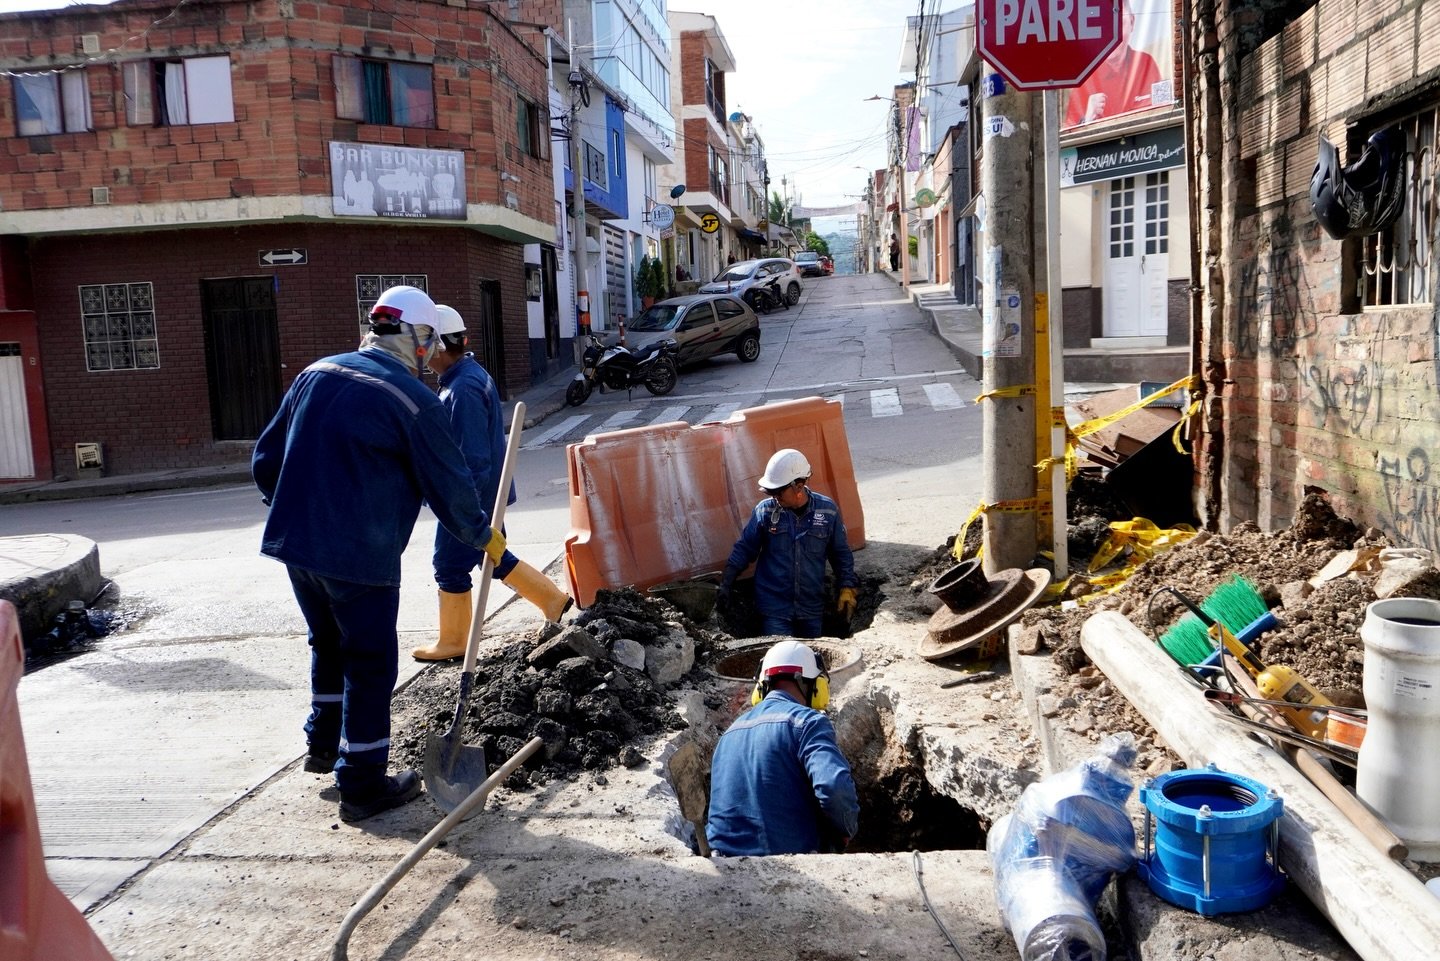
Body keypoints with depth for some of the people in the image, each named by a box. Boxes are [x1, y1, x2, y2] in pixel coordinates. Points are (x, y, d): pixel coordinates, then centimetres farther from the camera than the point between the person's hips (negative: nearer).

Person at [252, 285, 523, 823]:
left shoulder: (317, 374, 8)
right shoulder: (414, 400, -11)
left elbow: (267, 457, 14)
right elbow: (449, 483, -5)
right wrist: (484, 536, 11)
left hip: (294, 541, 7)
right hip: (359, 554, -7)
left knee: (328, 642, 25)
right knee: (369, 662, 5)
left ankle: (324, 744, 42)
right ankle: (363, 784, 13)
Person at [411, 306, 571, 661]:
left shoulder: (463, 389, -24)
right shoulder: (468, 373, 9)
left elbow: (472, 457, -26)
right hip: (485, 493, 10)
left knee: (450, 566, 3)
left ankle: (453, 641, 16)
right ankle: (553, 598, 24)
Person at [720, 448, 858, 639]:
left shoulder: (828, 510, -5)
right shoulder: (765, 510, -8)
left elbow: (841, 553, 6)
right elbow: (744, 548, 0)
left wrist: (847, 588, 2)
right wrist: (726, 582, -3)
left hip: (811, 608, 2)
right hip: (774, 608, -2)